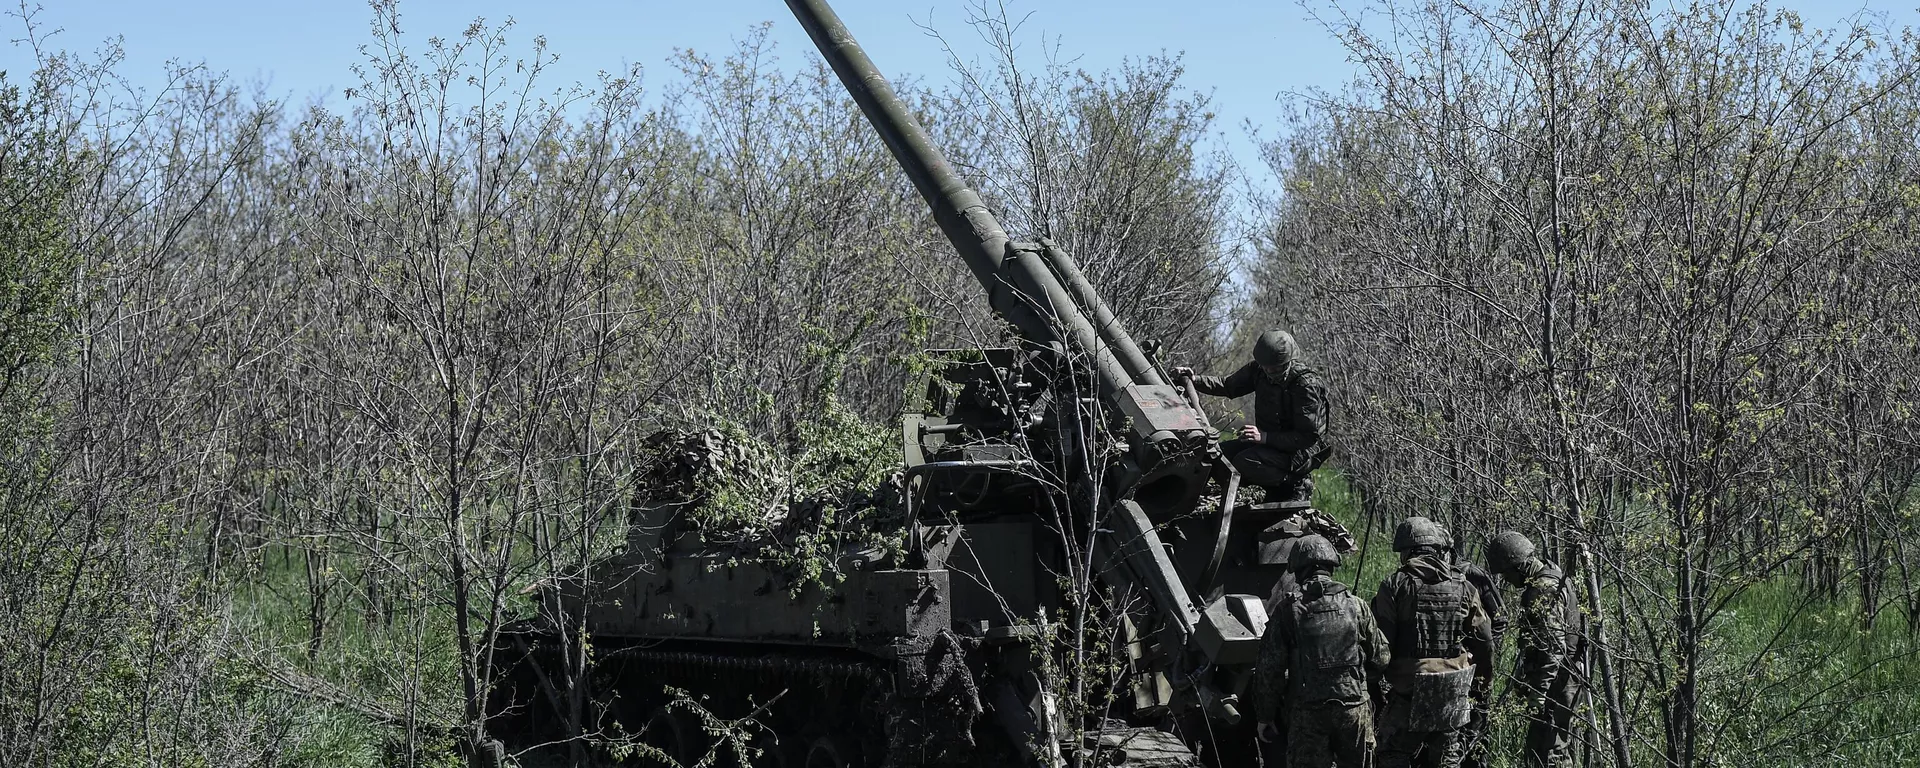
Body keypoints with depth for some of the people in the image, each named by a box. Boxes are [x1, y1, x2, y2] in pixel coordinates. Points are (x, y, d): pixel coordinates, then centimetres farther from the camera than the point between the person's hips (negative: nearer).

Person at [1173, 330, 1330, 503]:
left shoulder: (1307, 384, -24)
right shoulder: (1259, 369, -4)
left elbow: (1308, 436, -24)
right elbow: (1228, 386, 10)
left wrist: (1264, 437, -31)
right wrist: (1195, 380, -8)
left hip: (1298, 453, -8)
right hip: (1266, 442, 8)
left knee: (1244, 463, -28)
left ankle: (1293, 484, -7)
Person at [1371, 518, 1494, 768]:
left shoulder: (1394, 585, -7)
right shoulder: (1463, 586, 4)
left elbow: (1381, 642, -10)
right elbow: (1484, 641, 8)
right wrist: (1482, 682, 20)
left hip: (1408, 691, -3)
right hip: (1454, 695, 3)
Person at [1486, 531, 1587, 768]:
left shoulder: (1544, 591, -20)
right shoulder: (1550, 578, 14)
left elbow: (1553, 648, -25)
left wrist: (1538, 692, -26)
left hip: (1554, 682, -11)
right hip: (1562, 679, 11)